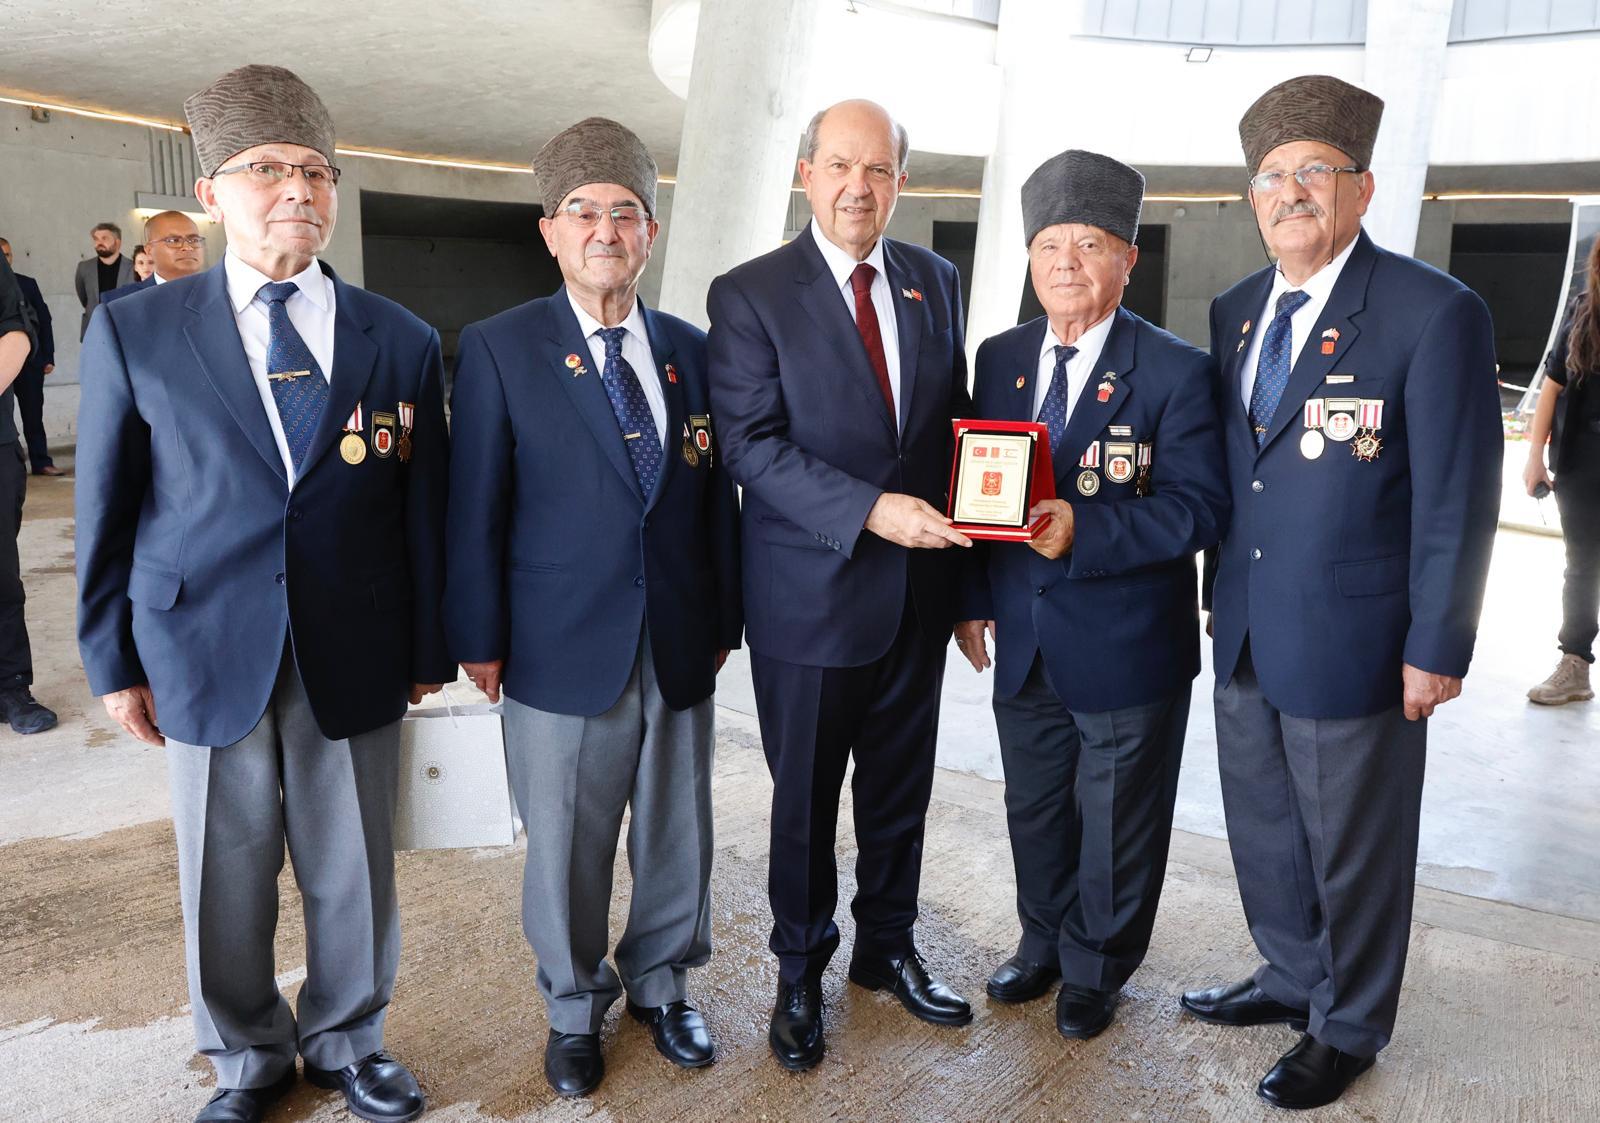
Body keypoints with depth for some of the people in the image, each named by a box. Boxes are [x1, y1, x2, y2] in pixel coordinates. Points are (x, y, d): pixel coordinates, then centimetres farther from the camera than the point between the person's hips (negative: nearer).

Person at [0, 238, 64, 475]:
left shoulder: (28, 284, 7)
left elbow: (44, 320, 7)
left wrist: (48, 357, 1)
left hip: (30, 360, 1)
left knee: (33, 414, 4)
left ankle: (40, 462, 6)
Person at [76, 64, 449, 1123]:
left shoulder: (404, 342, 1)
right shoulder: (133, 334, -2)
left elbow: (423, 508, 3)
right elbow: (107, 511, 3)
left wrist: (430, 647, 5)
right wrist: (114, 660, 4)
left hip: (356, 663, 1)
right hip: (207, 657, 0)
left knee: (354, 872, 14)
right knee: (227, 878, 14)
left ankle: (347, 1038, 39)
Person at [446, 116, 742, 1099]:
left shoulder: (690, 350, 7)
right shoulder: (500, 349, -4)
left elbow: (718, 494, 8)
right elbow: (476, 505, -4)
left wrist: (726, 619, 8)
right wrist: (480, 638, -4)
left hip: (681, 648, 4)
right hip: (564, 650, -3)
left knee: (678, 833, 16)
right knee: (568, 846, 10)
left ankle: (662, 986, 40)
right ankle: (575, 1007, 35)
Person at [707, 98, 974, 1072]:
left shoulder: (936, 281, 7)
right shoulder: (751, 294, -8)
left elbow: (953, 418, 13)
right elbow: (752, 446, -16)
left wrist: (963, 527, 1)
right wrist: (870, 509, -25)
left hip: (919, 592, 4)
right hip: (811, 595, -4)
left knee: (901, 790, 18)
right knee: (806, 799, 12)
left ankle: (888, 946, 41)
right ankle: (801, 972, 34)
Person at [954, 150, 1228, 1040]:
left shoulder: (1176, 371, -12)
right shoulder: (1001, 359, 5)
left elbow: (1200, 506, -18)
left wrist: (1085, 529, -30)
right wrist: (974, 597, 5)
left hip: (1127, 647, -4)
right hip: (1025, 642, 5)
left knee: (1116, 822, 13)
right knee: (1035, 809, 21)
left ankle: (1097, 968, 36)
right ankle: (1045, 943, 44)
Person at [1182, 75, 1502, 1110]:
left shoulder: (1434, 314, -13)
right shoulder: (1236, 311, 7)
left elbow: (1457, 500, -13)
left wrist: (1437, 649, -14)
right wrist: (1222, 594, 11)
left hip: (1354, 644, -6)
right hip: (1247, 636, 6)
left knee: (1353, 849, 11)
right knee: (1262, 827, 21)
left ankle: (1349, 1029, 33)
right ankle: (1294, 977, 44)